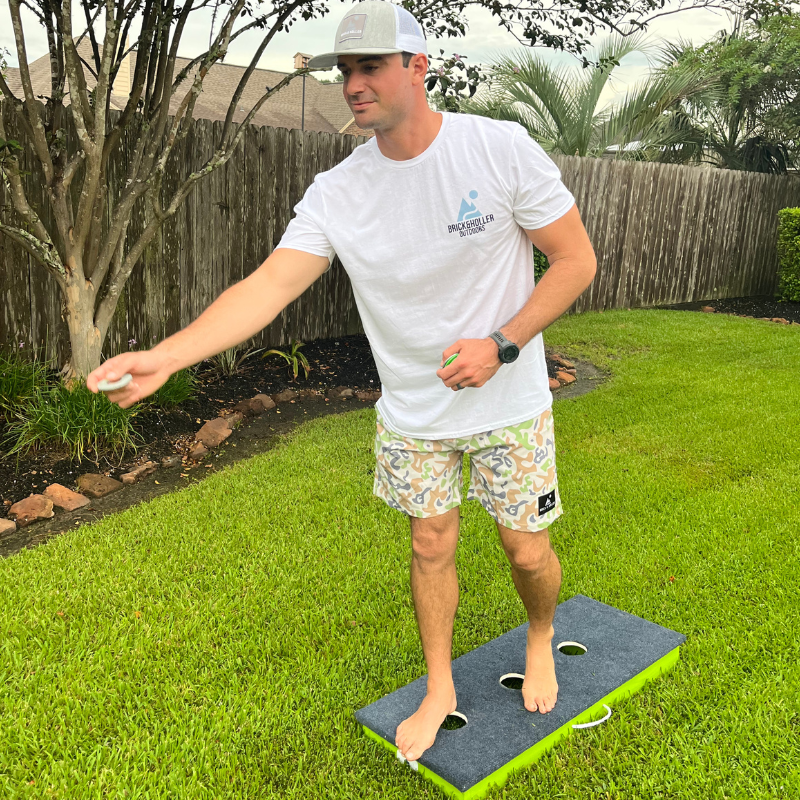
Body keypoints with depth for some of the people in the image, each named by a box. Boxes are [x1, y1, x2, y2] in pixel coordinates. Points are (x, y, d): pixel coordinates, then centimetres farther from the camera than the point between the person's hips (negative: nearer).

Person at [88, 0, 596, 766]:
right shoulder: (337, 192, -10)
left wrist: (500, 345, -20)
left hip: (509, 404, -2)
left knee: (526, 549, 8)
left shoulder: (502, 148, -16)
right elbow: (268, 284, -18)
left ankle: (540, 640, 44)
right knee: (430, 545, 13)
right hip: (411, 413, 2)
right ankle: (439, 691, 36)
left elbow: (576, 259, -10)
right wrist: (164, 355, -31)